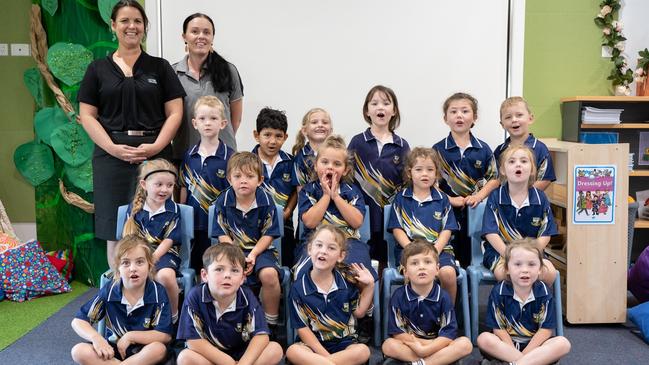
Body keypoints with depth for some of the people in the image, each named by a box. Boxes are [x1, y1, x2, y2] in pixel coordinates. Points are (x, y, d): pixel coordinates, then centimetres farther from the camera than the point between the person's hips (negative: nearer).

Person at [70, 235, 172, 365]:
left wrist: (130, 336, -19)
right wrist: (96, 337, -24)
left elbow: (165, 335, -18)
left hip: (144, 352, -3)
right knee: (79, 351, -22)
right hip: (112, 350, 3)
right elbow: (78, 321, -5)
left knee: (159, 349, -35)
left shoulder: (158, 292, -14)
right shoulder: (109, 291, -9)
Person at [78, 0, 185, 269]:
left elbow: (174, 113, 3)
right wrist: (113, 147, -10)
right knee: (115, 227, 2)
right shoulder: (98, 69, 11)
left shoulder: (160, 67, 10)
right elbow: (87, 115, 5)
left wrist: (156, 146, -11)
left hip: (155, 154, 0)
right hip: (111, 155, 1)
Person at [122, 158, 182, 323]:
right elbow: (128, 237, 6)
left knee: (165, 275, -35)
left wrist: (152, 259, -17)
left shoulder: (173, 209, 3)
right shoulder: (134, 208, 9)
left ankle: (173, 314, -7)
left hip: (164, 254, -2)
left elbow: (169, 240, -4)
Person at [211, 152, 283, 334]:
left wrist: (253, 254, -17)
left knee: (269, 274, -31)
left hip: (259, 249, -1)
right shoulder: (223, 201, -4)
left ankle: (271, 323, -7)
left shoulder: (266, 201, -6)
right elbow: (222, 235, -2)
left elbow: (268, 234, -3)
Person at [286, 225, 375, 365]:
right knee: (292, 351, -31)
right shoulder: (299, 288, -6)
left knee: (363, 351, -29)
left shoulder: (347, 281, 1)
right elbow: (302, 327, -5)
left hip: (345, 343, 2)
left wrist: (369, 286, -1)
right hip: (314, 344, -2)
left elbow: (359, 312, 9)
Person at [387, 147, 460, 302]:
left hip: (438, 248, 1)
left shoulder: (442, 199, 13)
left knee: (448, 273, -28)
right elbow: (397, 229, 5)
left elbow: (447, 230, 6)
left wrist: (434, 251, -11)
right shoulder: (401, 198, 11)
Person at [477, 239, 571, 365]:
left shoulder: (544, 293, -6)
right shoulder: (499, 292, -9)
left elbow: (546, 329, -8)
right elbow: (498, 328, -8)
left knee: (563, 344, -25)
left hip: (535, 344, 1)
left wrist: (524, 353, -16)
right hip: (506, 345, -1)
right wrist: (515, 352, -18)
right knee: (484, 339, -29)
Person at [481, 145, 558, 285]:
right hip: (500, 251, -2)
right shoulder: (495, 197, -2)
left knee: (550, 273, -22)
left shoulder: (540, 198, 4)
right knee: (503, 272, -33)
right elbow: (490, 232, -10)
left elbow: (545, 234, 2)